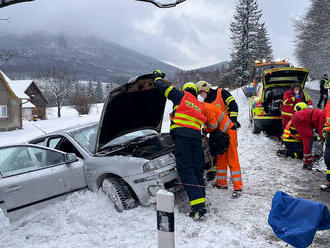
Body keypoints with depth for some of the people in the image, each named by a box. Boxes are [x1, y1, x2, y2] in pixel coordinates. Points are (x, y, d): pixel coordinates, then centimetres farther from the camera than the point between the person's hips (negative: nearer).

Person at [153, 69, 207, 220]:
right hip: (197, 136, 6)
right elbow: (201, 122, 23)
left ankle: (198, 206, -16)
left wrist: (158, 77, 35)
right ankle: (201, 203, 9)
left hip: (181, 134, -6)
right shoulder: (200, 106, 27)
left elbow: (163, 87, 17)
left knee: (186, 170, -9)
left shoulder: (181, 96, 12)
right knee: (198, 170, 10)